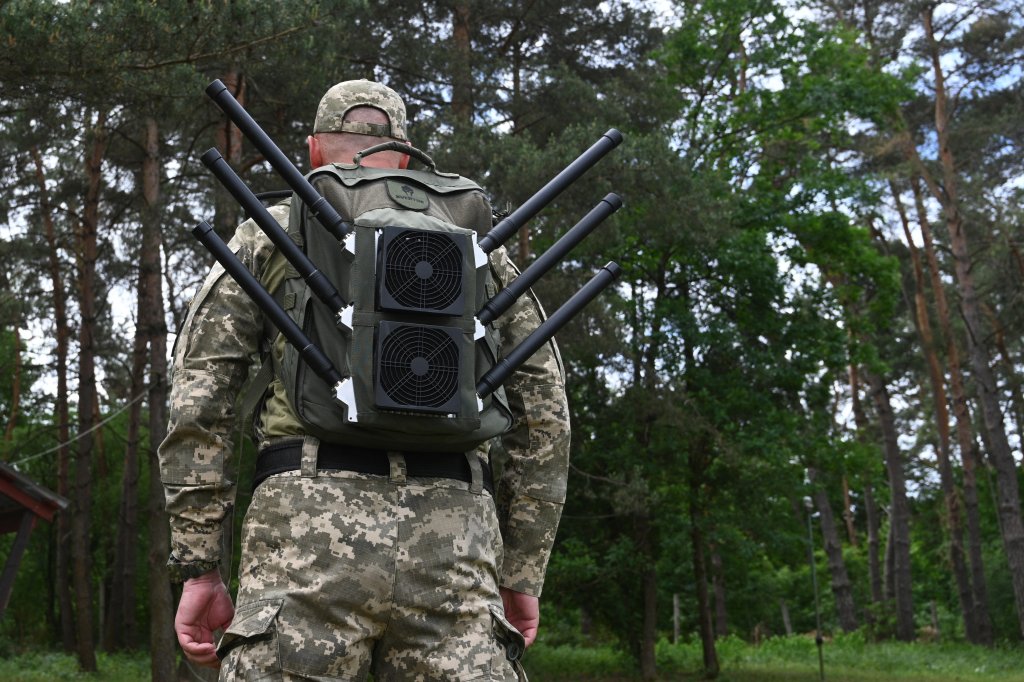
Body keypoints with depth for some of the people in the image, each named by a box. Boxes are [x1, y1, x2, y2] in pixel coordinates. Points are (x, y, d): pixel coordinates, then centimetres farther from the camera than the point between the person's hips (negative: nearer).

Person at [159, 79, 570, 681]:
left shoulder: (270, 233, 15)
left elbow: (199, 397, 4)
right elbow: (544, 407, 13)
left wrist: (198, 566, 6)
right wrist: (523, 571, 17)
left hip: (310, 524, -2)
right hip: (452, 537, 2)